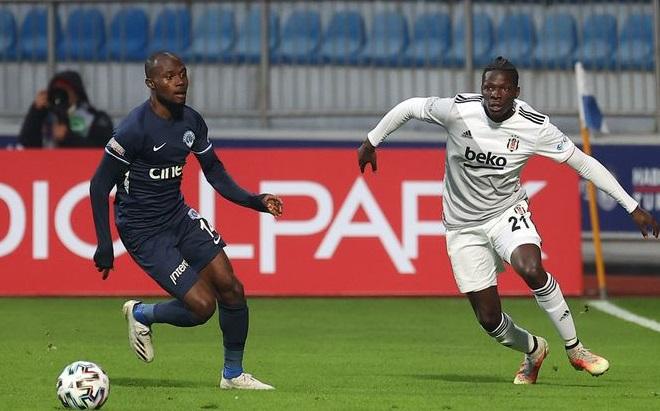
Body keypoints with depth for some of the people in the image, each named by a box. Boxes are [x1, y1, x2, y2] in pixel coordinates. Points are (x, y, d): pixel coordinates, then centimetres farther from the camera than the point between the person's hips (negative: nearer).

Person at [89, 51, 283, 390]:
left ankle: (233, 374, 14)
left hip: (179, 216, 7)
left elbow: (213, 170, 14)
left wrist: (255, 201, 1)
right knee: (202, 305, -13)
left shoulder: (192, 121, 0)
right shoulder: (134, 129, -21)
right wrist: (104, 245, -17)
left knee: (231, 288, -3)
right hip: (143, 231, -7)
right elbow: (99, 185, -16)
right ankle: (141, 315, 17)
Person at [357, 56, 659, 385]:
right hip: (463, 227, 1)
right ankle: (533, 350, 33)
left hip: (507, 213, -1)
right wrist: (371, 141, 7)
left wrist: (633, 207, -6)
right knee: (489, 319, -2)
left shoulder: (534, 127, -15)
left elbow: (583, 163, -7)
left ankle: (574, 349, -15)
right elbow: (408, 108, -1)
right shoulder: (458, 111, -18)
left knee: (531, 268, -34)